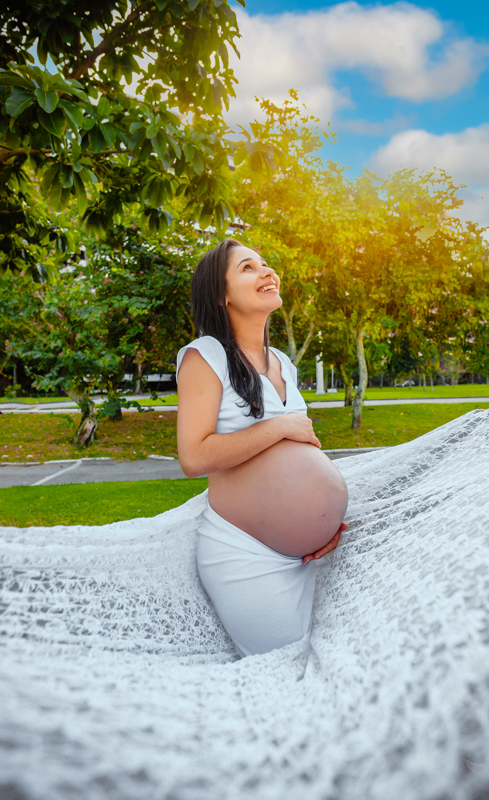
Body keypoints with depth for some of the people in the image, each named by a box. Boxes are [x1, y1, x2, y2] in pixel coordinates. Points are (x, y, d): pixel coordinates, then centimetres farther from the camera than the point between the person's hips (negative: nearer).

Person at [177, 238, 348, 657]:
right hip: (242, 555, -7)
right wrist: (280, 426, -18)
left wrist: (328, 509, 4)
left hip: (299, 548, 7)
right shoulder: (205, 356, -11)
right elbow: (194, 458, -22)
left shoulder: (283, 364, 12)